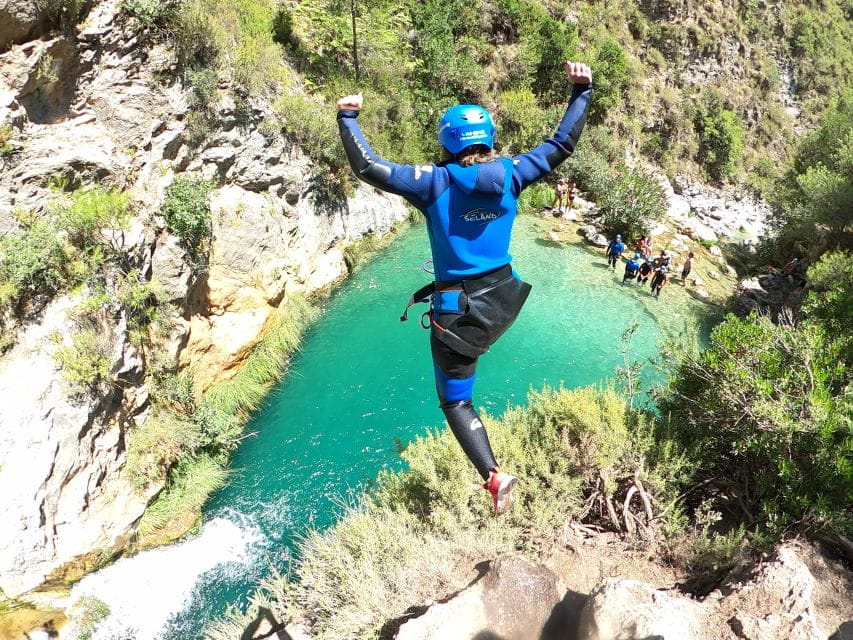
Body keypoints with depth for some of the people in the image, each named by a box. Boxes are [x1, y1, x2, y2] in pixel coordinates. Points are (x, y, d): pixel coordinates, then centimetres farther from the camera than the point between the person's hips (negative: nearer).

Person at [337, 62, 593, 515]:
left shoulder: (435, 183, -15)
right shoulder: (511, 174, -5)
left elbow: (367, 168, -15)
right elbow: (562, 144, 8)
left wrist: (348, 118, -1)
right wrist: (581, 91, 17)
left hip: (456, 310, -5)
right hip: (503, 300, 5)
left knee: (456, 401, 11)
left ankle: (493, 475, -1)